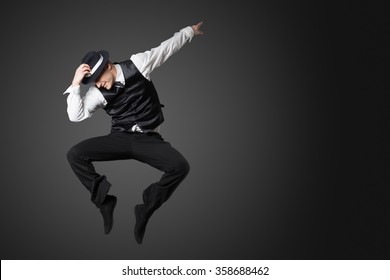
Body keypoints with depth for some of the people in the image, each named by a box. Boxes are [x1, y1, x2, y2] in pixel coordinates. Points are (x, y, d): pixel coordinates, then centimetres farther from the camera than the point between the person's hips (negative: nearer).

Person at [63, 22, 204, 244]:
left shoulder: (138, 64, -5)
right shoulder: (97, 91, -2)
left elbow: (168, 47, 8)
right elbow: (76, 116, -10)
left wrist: (191, 31, 19)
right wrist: (76, 85, -20)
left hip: (149, 139, -1)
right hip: (120, 139, 2)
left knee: (180, 166, -30)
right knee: (74, 155, -19)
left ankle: (145, 209, -9)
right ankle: (105, 201, -5)